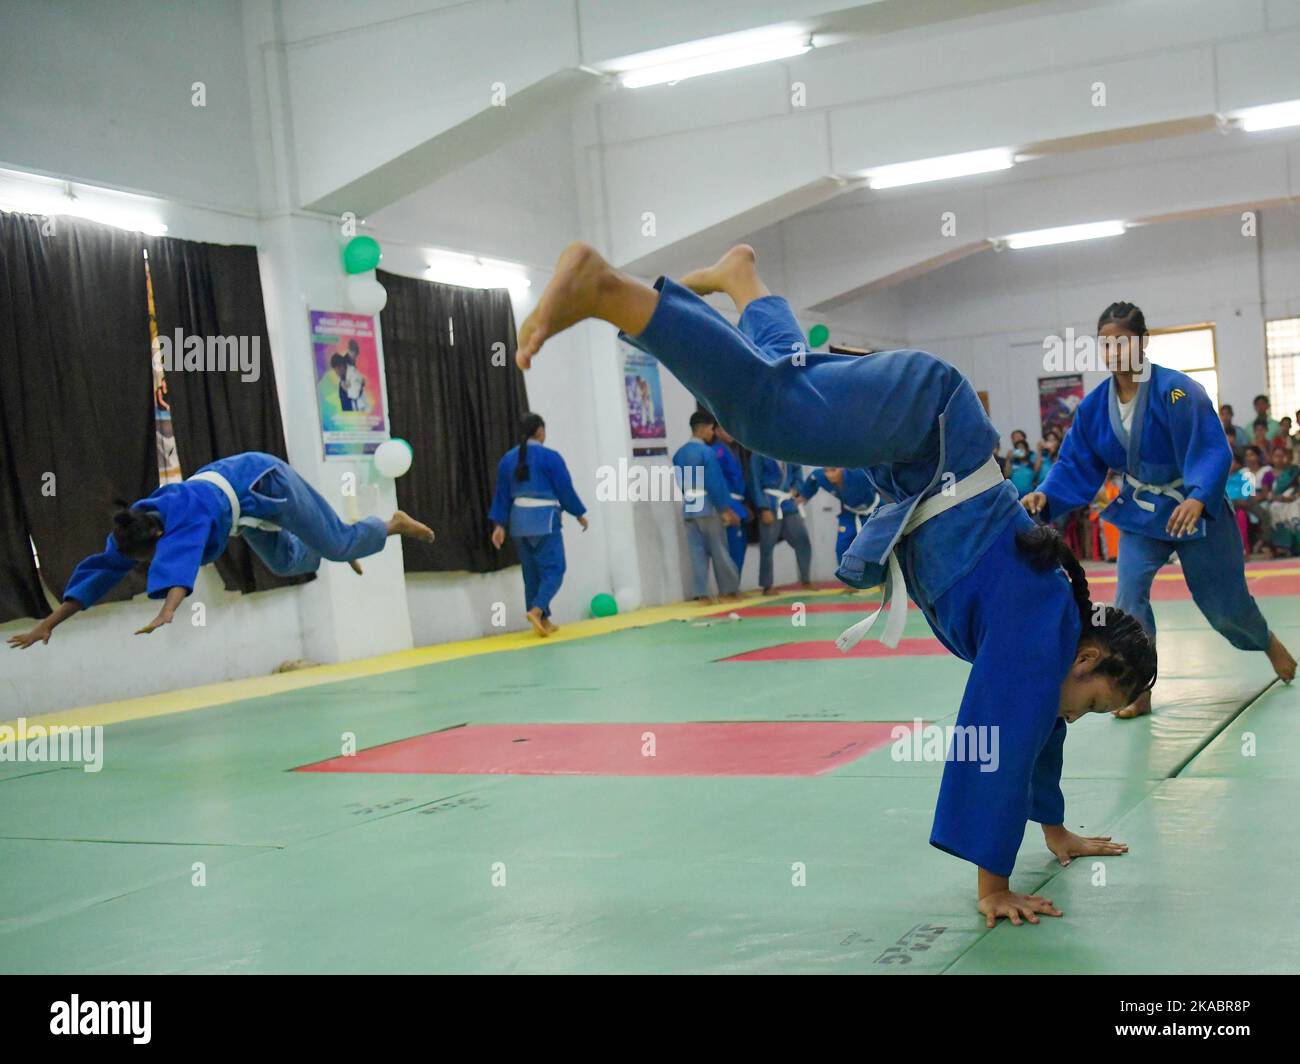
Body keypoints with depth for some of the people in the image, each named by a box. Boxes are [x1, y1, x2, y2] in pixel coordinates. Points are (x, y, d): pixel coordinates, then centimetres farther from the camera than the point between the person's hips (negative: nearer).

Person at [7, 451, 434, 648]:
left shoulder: (186, 515, -45)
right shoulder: (134, 527, -24)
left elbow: (180, 561, -64)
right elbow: (97, 571, -25)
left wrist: (165, 614, -82)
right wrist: (47, 625, -32)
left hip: (264, 481, -7)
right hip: (234, 485, 7)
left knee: (338, 543, 2)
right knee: (285, 562, 27)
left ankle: (394, 523, 31)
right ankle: (327, 554, 59)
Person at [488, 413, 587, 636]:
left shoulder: (507, 459, 7)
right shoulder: (549, 456, -9)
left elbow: (501, 494, 8)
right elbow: (565, 489, -6)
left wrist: (499, 524, 10)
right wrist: (579, 514, 7)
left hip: (519, 520, 6)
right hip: (544, 519, -6)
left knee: (532, 572, 14)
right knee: (553, 569, -1)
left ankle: (543, 620, 17)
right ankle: (536, 611, -22)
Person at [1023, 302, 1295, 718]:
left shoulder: (1176, 390, -25)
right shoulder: (1095, 405, -9)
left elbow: (1212, 452, -30)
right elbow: (1076, 465, -3)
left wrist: (1197, 499, -47)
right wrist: (1045, 495, -22)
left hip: (1195, 508, -3)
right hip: (1141, 513, 4)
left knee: (1224, 605, 10)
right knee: (1129, 598, -15)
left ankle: (1268, 642, 44)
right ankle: (1140, 692, -2)